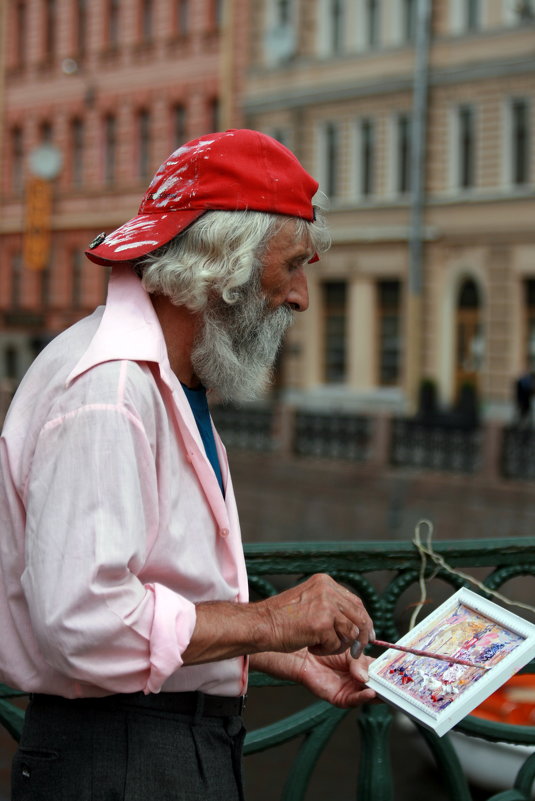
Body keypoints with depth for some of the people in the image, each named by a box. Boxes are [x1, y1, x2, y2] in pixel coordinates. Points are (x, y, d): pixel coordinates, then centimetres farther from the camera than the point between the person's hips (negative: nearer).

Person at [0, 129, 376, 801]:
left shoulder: (168, 383, 16)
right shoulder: (107, 389, -19)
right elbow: (81, 618, -28)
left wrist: (289, 657, 14)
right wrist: (268, 622, -20)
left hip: (196, 746, 10)